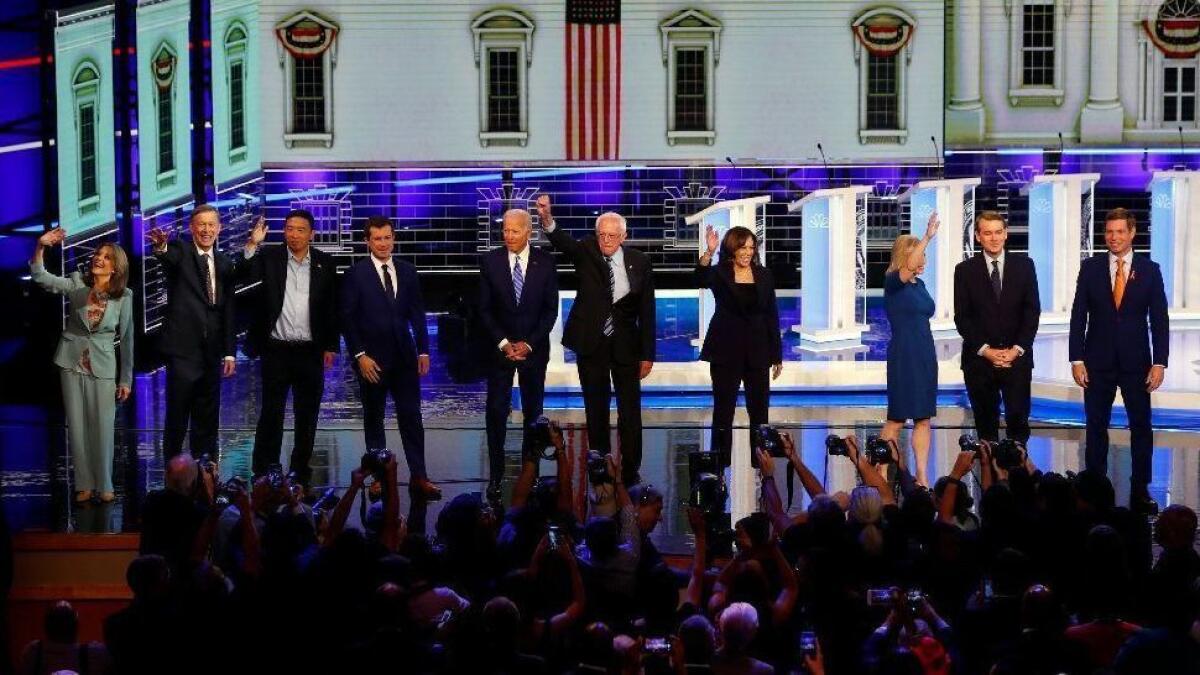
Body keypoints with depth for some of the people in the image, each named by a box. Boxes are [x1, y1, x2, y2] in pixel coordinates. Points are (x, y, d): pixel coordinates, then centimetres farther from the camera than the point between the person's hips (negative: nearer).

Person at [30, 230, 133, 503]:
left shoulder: (124, 297, -6)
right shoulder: (77, 284, -4)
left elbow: (127, 339, 0)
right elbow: (40, 278, -16)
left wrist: (126, 379, 1)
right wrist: (41, 246, -32)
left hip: (103, 367, -1)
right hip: (72, 363, 1)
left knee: (103, 428, 0)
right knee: (77, 426, 5)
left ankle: (104, 485, 13)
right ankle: (84, 484, 13)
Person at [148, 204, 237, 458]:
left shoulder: (224, 264, 12)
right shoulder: (180, 252, -3)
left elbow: (228, 311, 13)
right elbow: (169, 257, -28)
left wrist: (229, 352, 8)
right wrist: (161, 247, -53)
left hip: (211, 351, 5)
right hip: (183, 349, -5)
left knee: (208, 418, 10)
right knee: (177, 416, -2)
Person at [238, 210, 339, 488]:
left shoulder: (324, 263, 4)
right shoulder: (270, 257, 0)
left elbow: (332, 307, 7)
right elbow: (245, 277, -15)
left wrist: (331, 346, 4)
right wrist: (252, 245, -26)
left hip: (310, 351, 2)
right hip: (276, 350, -2)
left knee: (307, 414, 8)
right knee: (271, 412, 1)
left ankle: (301, 469, 19)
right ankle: (263, 472, 8)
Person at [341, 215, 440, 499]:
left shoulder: (407, 272, 7)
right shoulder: (355, 275, -4)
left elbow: (417, 313, 10)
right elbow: (348, 318, -6)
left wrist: (423, 350, 4)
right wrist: (360, 355, -11)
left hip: (404, 356, 3)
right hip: (372, 358, -3)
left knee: (411, 417, 0)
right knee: (373, 420, 6)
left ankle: (418, 478, 0)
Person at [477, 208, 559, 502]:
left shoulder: (545, 262, -2)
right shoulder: (490, 261, -3)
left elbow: (551, 309, -1)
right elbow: (484, 309, -1)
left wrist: (529, 343, -10)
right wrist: (504, 343, -10)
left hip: (534, 348, 0)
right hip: (500, 347, 0)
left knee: (533, 412, 5)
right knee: (496, 413, -4)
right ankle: (495, 477, -1)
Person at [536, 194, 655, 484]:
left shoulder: (639, 262, -4)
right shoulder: (586, 252, -5)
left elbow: (646, 310, -1)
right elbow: (562, 241, -26)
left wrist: (647, 354, -3)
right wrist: (547, 219, -48)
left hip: (625, 343, 0)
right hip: (590, 342, 0)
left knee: (630, 411, 2)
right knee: (596, 409, 8)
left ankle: (630, 471, 10)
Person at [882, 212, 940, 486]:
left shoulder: (919, 284, 12)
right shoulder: (893, 282, -10)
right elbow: (908, 267, -32)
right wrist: (928, 237, -40)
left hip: (925, 354, 7)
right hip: (903, 356, -7)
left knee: (923, 419, 5)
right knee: (897, 418, -1)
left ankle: (922, 476, 7)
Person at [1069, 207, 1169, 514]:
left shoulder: (1149, 270, 0)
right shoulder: (1091, 268, 1)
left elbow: (1159, 319, 0)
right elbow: (1078, 316, 1)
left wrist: (1159, 363, -6)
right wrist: (1077, 359, -5)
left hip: (1136, 362, 0)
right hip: (1099, 362, 0)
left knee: (1141, 427, 3)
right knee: (1096, 427, 5)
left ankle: (1140, 491, 10)